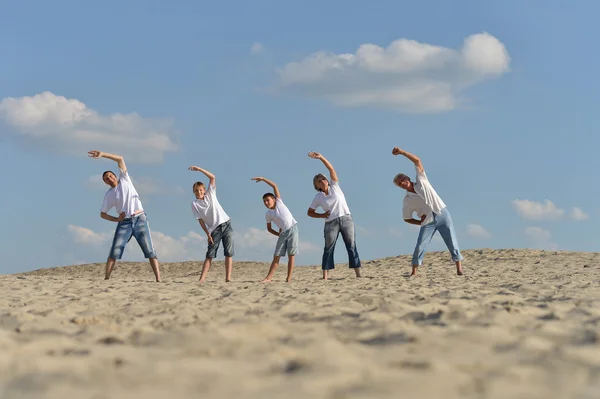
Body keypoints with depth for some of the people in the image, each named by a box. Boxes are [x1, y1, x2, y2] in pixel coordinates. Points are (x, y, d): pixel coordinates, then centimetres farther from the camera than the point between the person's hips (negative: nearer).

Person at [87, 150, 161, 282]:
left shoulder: (124, 180, 10)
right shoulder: (109, 195, 11)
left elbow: (120, 159, 0)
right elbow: (103, 214, 15)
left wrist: (102, 154, -7)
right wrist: (116, 219, -2)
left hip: (140, 219, -1)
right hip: (124, 223, 1)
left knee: (149, 250, -8)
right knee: (115, 251, -10)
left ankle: (158, 279, -13)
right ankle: (106, 278, -10)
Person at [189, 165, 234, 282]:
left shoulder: (210, 194, 4)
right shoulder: (194, 204, 0)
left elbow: (212, 177, -5)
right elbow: (201, 220, -3)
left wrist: (199, 169, -11)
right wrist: (208, 234, -10)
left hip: (226, 225, 1)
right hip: (214, 230, -1)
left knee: (229, 253, -5)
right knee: (210, 255, -4)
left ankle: (228, 278, -6)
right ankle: (202, 278, -6)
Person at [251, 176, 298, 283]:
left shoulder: (279, 202, 2)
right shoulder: (268, 214, 5)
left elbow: (274, 186, -2)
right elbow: (269, 229, 13)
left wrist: (262, 179, -3)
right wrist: (279, 234, 1)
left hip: (293, 229, -2)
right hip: (283, 233, 2)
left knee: (291, 255, -5)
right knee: (276, 256, -1)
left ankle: (289, 278, -4)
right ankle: (268, 278, -4)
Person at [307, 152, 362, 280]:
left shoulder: (334, 186, 5)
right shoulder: (318, 197, 4)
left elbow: (331, 169, -5)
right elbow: (310, 212, 9)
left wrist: (320, 157, -14)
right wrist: (322, 215, -6)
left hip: (346, 219, 1)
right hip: (331, 223, -1)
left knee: (352, 246, -2)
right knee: (328, 248, -1)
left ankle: (358, 274, -3)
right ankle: (325, 276, -2)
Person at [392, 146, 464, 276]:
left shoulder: (421, 180, 3)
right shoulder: (407, 200, 2)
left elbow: (417, 160, -6)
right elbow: (406, 218, 10)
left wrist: (401, 152, -15)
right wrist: (421, 222, -3)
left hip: (442, 214, 0)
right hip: (428, 222, 1)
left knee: (452, 242, -4)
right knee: (420, 246, -7)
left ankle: (459, 268, -1)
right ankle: (414, 272, 0)